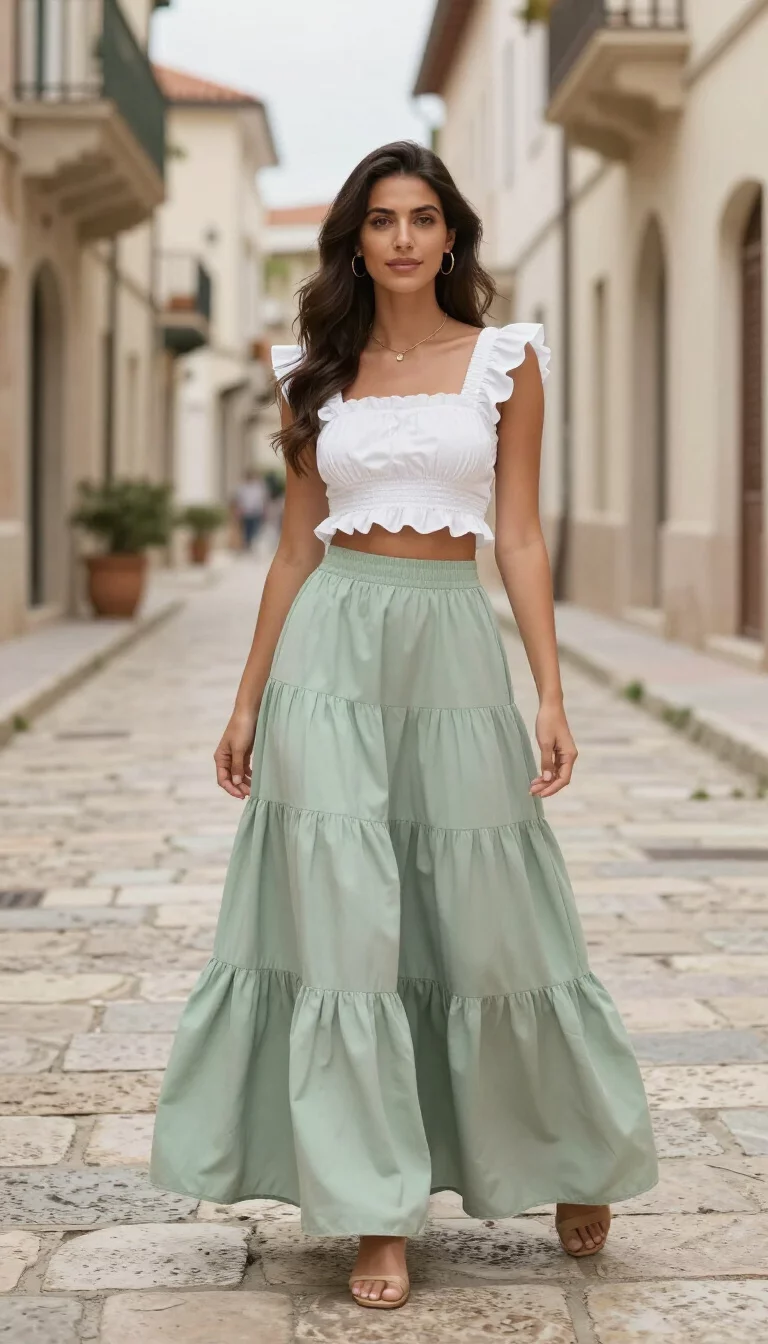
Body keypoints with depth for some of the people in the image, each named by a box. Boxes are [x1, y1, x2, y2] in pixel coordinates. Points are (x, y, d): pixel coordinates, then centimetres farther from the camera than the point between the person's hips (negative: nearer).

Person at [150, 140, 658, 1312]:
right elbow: (296, 545, 11)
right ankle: (376, 1213, 6)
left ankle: (579, 1161, 28)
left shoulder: (505, 361, 5)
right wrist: (248, 699, 8)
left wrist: (551, 691, -6)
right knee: (341, 924, -3)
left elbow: (520, 536, 1)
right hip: (333, 649, 1)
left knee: (491, 917, 4)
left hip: (455, 644, -1)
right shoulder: (318, 373, 9)